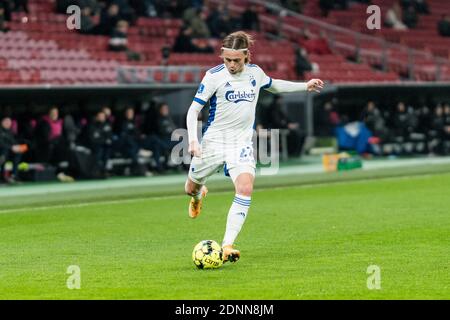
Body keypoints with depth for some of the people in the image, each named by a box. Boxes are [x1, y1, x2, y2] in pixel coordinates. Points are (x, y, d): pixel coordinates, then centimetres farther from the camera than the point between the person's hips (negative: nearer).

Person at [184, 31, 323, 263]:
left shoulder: (255, 72, 2)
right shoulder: (214, 76, -12)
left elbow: (273, 85, 26)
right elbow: (193, 110, -12)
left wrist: (305, 86, 24)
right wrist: (193, 140, -26)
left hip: (242, 143, 2)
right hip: (213, 141, -2)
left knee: (245, 189, -22)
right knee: (191, 188, 14)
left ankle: (227, 246, -22)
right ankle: (198, 195, 56)